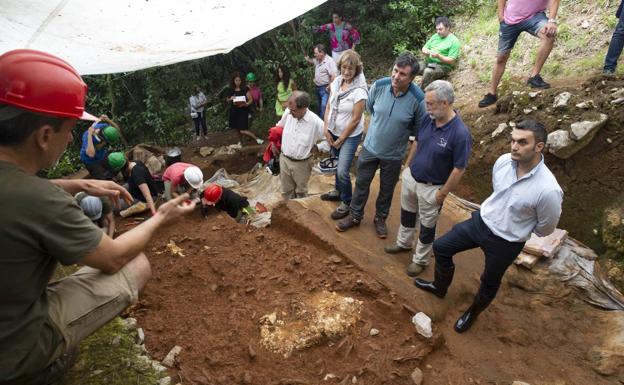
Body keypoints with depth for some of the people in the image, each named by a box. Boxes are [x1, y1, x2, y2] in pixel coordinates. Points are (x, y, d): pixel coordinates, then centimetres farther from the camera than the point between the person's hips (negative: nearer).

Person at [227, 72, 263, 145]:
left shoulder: (245, 89, -8)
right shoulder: (231, 90, 4)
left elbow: (251, 100, -9)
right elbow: (228, 100, 15)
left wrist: (245, 104, -28)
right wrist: (231, 99, -8)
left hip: (243, 111, -5)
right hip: (234, 111, 5)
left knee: (243, 130, -13)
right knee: (238, 129, 14)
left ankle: (257, 139, -2)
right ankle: (240, 142, 32)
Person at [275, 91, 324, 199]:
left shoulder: (316, 122, -25)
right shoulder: (288, 113, -13)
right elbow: (278, 127, 10)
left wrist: (316, 147, -16)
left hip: (301, 163, -3)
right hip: (284, 159, 3)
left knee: (301, 191, 19)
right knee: (286, 190, 19)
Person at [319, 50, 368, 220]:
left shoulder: (359, 91, -22)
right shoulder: (336, 82, -3)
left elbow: (355, 120, -19)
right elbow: (329, 106, 5)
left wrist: (340, 140, -11)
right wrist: (326, 129, -2)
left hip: (350, 136, -6)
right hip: (333, 132, 6)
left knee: (342, 171, -7)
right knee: (337, 165, 21)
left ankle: (346, 202, 14)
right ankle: (338, 191, 44)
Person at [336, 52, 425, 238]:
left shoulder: (418, 99, -25)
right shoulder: (379, 86, -18)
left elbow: (418, 129, -6)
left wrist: (398, 132, -3)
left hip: (394, 155, -2)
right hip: (370, 147, 2)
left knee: (387, 189, 18)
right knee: (361, 183, 16)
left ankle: (380, 218, 42)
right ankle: (355, 216, 36)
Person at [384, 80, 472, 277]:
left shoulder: (460, 133, -28)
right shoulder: (428, 119, -9)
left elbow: (459, 169, -20)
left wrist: (442, 194, -14)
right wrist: (407, 166, 13)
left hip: (431, 187, -6)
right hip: (410, 177, 6)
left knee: (427, 226, 14)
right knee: (407, 213, 26)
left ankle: (420, 260, 35)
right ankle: (403, 243, 51)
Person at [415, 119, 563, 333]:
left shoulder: (548, 189, -32)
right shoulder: (503, 161, -16)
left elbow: (545, 228, -13)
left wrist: (518, 228, 3)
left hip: (506, 243, -5)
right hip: (481, 221, 5)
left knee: (490, 283, 20)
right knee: (441, 247, 14)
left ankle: (473, 313, 52)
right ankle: (439, 287, 43)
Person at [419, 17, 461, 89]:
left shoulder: (454, 41, -5)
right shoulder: (435, 36, 16)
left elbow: (452, 61, -11)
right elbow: (424, 48, 18)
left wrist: (438, 56, -24)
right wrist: (425, 51, -7)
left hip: (442, 66, -6)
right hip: (428, 62, 7)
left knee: (428, 72, -38)